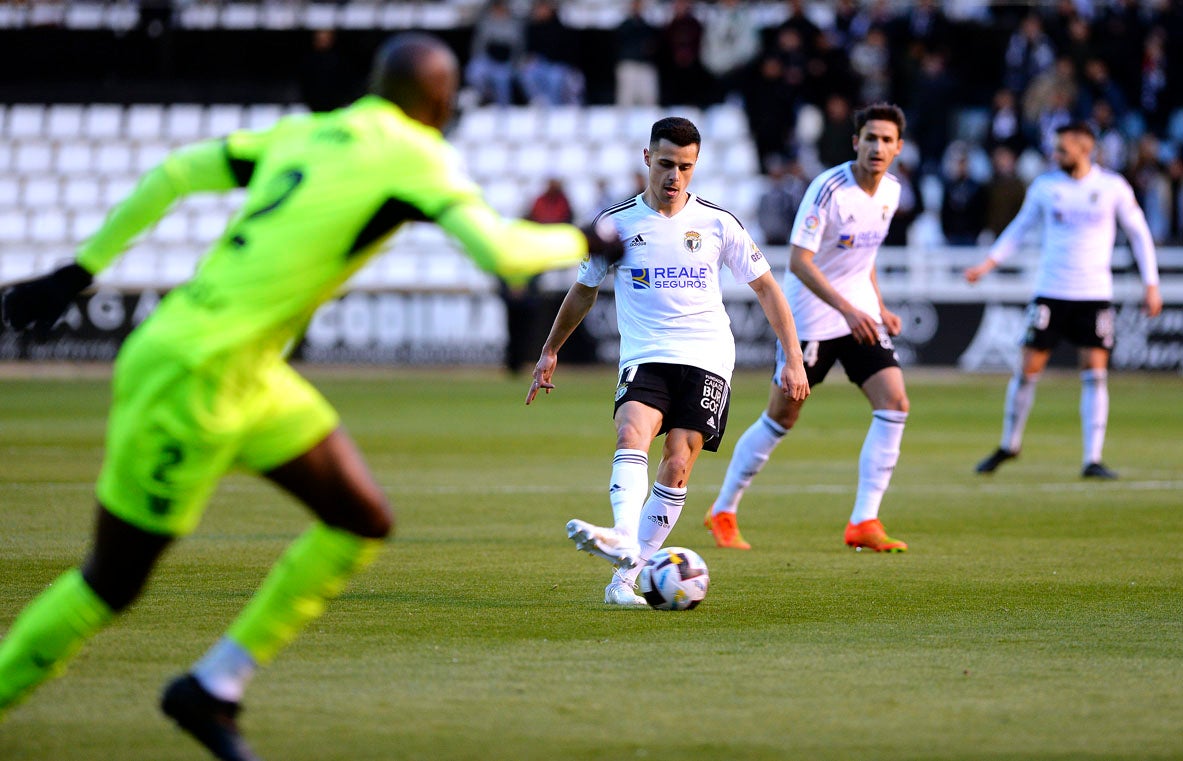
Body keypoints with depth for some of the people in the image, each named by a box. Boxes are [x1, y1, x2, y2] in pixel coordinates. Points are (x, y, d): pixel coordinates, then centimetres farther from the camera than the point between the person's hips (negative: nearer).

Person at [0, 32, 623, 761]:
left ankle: (212, 691, 15)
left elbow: (175, 173, 15)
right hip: (193, 377, -9)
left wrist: (81, 269, 20)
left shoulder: (304, 134, 11)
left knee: (363, 521, 9)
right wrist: (580, 243, -2)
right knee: (114, 580, 0)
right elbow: (501, 252, -21)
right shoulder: (414, 156, -11)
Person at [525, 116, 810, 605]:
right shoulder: (616, 222, 5)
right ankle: (623, 540, -50)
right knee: (633, 432, -29)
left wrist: (793, 359, 5)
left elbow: (766, 287, 11)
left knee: (677, 467, -13)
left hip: (706, 359, 0)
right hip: (644, 358, 0)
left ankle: (626, 576, -10)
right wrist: (550, 351, 21)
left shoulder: (717, 223, 4)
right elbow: (584, 289, 20)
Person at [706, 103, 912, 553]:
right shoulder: (828, 189, -19)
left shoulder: (891, 191, 4)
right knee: (781, 418, 1)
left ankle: (863, 524, -8)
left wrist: (879, 307, 11)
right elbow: (798, 261, -24)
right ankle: (723, 512, 18)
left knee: (894, 404, -10)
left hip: (860, 313, 6)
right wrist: (846, 308, -31)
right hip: (810, 317, -6)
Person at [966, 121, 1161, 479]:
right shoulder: (1044, 185, 2)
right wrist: (987, 264, 3)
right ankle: (1009, 444, 19)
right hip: (1051, 292, 1)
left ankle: (1092, 459, -3)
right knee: (1029, 368, 0)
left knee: (1095, 373, -7)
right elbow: (1019, 228, 13)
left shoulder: (1113, 187, -2)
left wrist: (1151, 284, 3)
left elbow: (1139, 233, 7)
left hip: (1095, 295, -1)